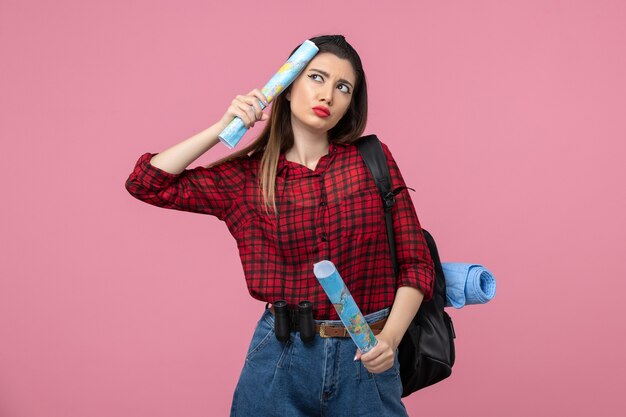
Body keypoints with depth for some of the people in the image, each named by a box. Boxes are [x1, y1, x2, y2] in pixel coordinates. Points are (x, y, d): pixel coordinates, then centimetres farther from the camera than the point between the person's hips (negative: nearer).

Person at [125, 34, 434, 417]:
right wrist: (223, 127, -5)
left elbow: (416, 262, 0)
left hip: (367, 360, 0)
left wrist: (390, 337, -15)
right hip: (281, 356, 0)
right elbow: (146, 182, 0)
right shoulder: (248, 176, 0)